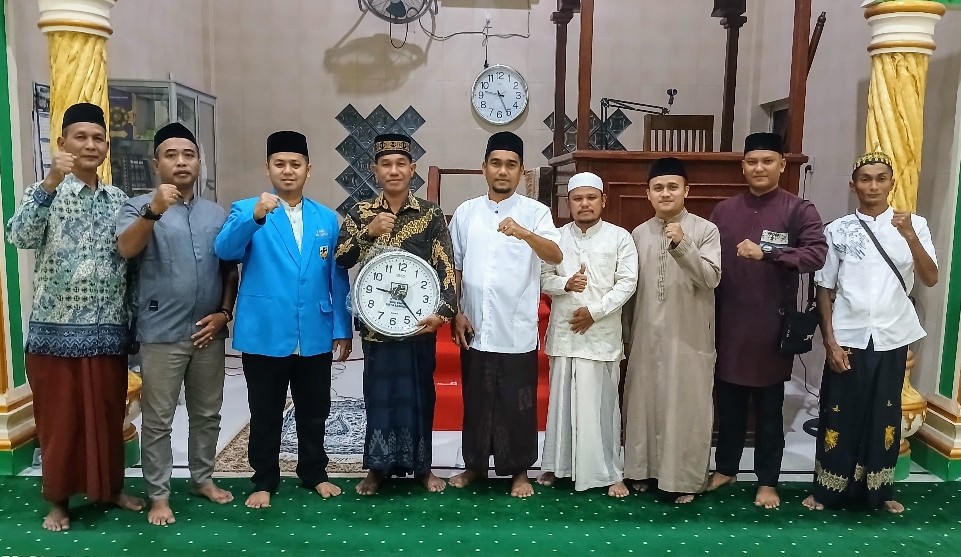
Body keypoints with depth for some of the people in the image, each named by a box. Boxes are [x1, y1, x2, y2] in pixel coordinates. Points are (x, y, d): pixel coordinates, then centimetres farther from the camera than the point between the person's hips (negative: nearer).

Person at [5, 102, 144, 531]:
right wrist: (50, 183, -33)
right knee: (60, 418, 8)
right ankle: (58, 500, 25)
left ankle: (111, 487, 31)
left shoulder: (118, 200, 9)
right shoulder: (45, 192, -3)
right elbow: (20, 237, -22)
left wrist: (131, 320, 7)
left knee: (109, 414, 13)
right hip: (56, 330, -3)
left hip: (109, 330, 3)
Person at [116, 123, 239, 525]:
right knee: (158, 420, 5)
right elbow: (126, 249, -21)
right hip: (162, 334, -4)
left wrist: (224, 313, 0)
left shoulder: (217, 214, 10)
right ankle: (159, 495, 18)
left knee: (207, 414, 15)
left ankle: (202, 478, 31)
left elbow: (230, 271, 12)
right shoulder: (140, 207, -2)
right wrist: (154, 211, -35)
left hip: (208, 332, 4)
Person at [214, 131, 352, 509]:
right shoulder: (246, 210, -1)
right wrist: (255, 217, -37)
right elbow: (224, 250, -20)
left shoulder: (327, 219, 7)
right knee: (265, 414, 11)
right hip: (264, 335, -2)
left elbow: (338, 279, 7)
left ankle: (314, 474, 34)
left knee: (314, 412, 15)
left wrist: (343, 329, 3)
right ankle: (264, 481, 28)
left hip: (315, 336, 3)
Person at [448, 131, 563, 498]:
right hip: (475, 330, 3)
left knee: (517, 404, 8)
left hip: (517, 331, -2)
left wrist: (524, 233, -38)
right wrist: (455, 313, 2)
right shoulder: (466, 212, 6)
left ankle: (519, 470, 24)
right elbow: (453, 268, 10)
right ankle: (475, 464, 31)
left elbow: (556, 256, -20)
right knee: (476, 401, 14)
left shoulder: (535, 212, -4)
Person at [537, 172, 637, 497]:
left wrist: (595, 311, -13)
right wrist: (565, 283, -15)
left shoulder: (620, 237, 0)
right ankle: (557, 465, 23)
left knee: (602, 403, 3)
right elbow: (543, 277, 5)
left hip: (602, 334, -2)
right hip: (563, 332, 2)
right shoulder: (556, 237, 7)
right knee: (561, 400, 10)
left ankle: (609, 472, 13)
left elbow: (627, 283, -6)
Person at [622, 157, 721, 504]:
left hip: (689, 336, -4)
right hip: (647, 335, 4)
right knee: (645, 401, 10)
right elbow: (631, 287, 11)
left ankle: (684, 478, 15)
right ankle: (647, 469, 26)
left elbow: (711, 278, -17)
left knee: (686, 406, 2)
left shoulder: (706, 230, -4)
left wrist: (682, 245, -29)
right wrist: (627, 335, 12)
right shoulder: (639, 234, 7)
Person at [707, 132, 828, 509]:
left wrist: (766, 253, -30)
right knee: (728, 405, 15)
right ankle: (726, 468, 31)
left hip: (772, 327, -3)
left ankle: (768, 481, 24)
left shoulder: (799, 210, -4)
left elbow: (817, 254, -20)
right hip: (728, 325, 3)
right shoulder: (723, 211, 7)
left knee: (769, 409, 9)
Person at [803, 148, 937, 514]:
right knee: (838, 413, 6)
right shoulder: (838, 230, -1)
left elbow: (930, 279, -8)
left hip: (892, 338, 1)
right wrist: (829, 340, -6)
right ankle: (827, 489, 19)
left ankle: (879, 489, 29)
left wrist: (910, 235, -22)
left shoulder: (914, 224, 1)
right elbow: (824, 289, 0)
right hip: (848, 339, -1)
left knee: (885, 414, 13)